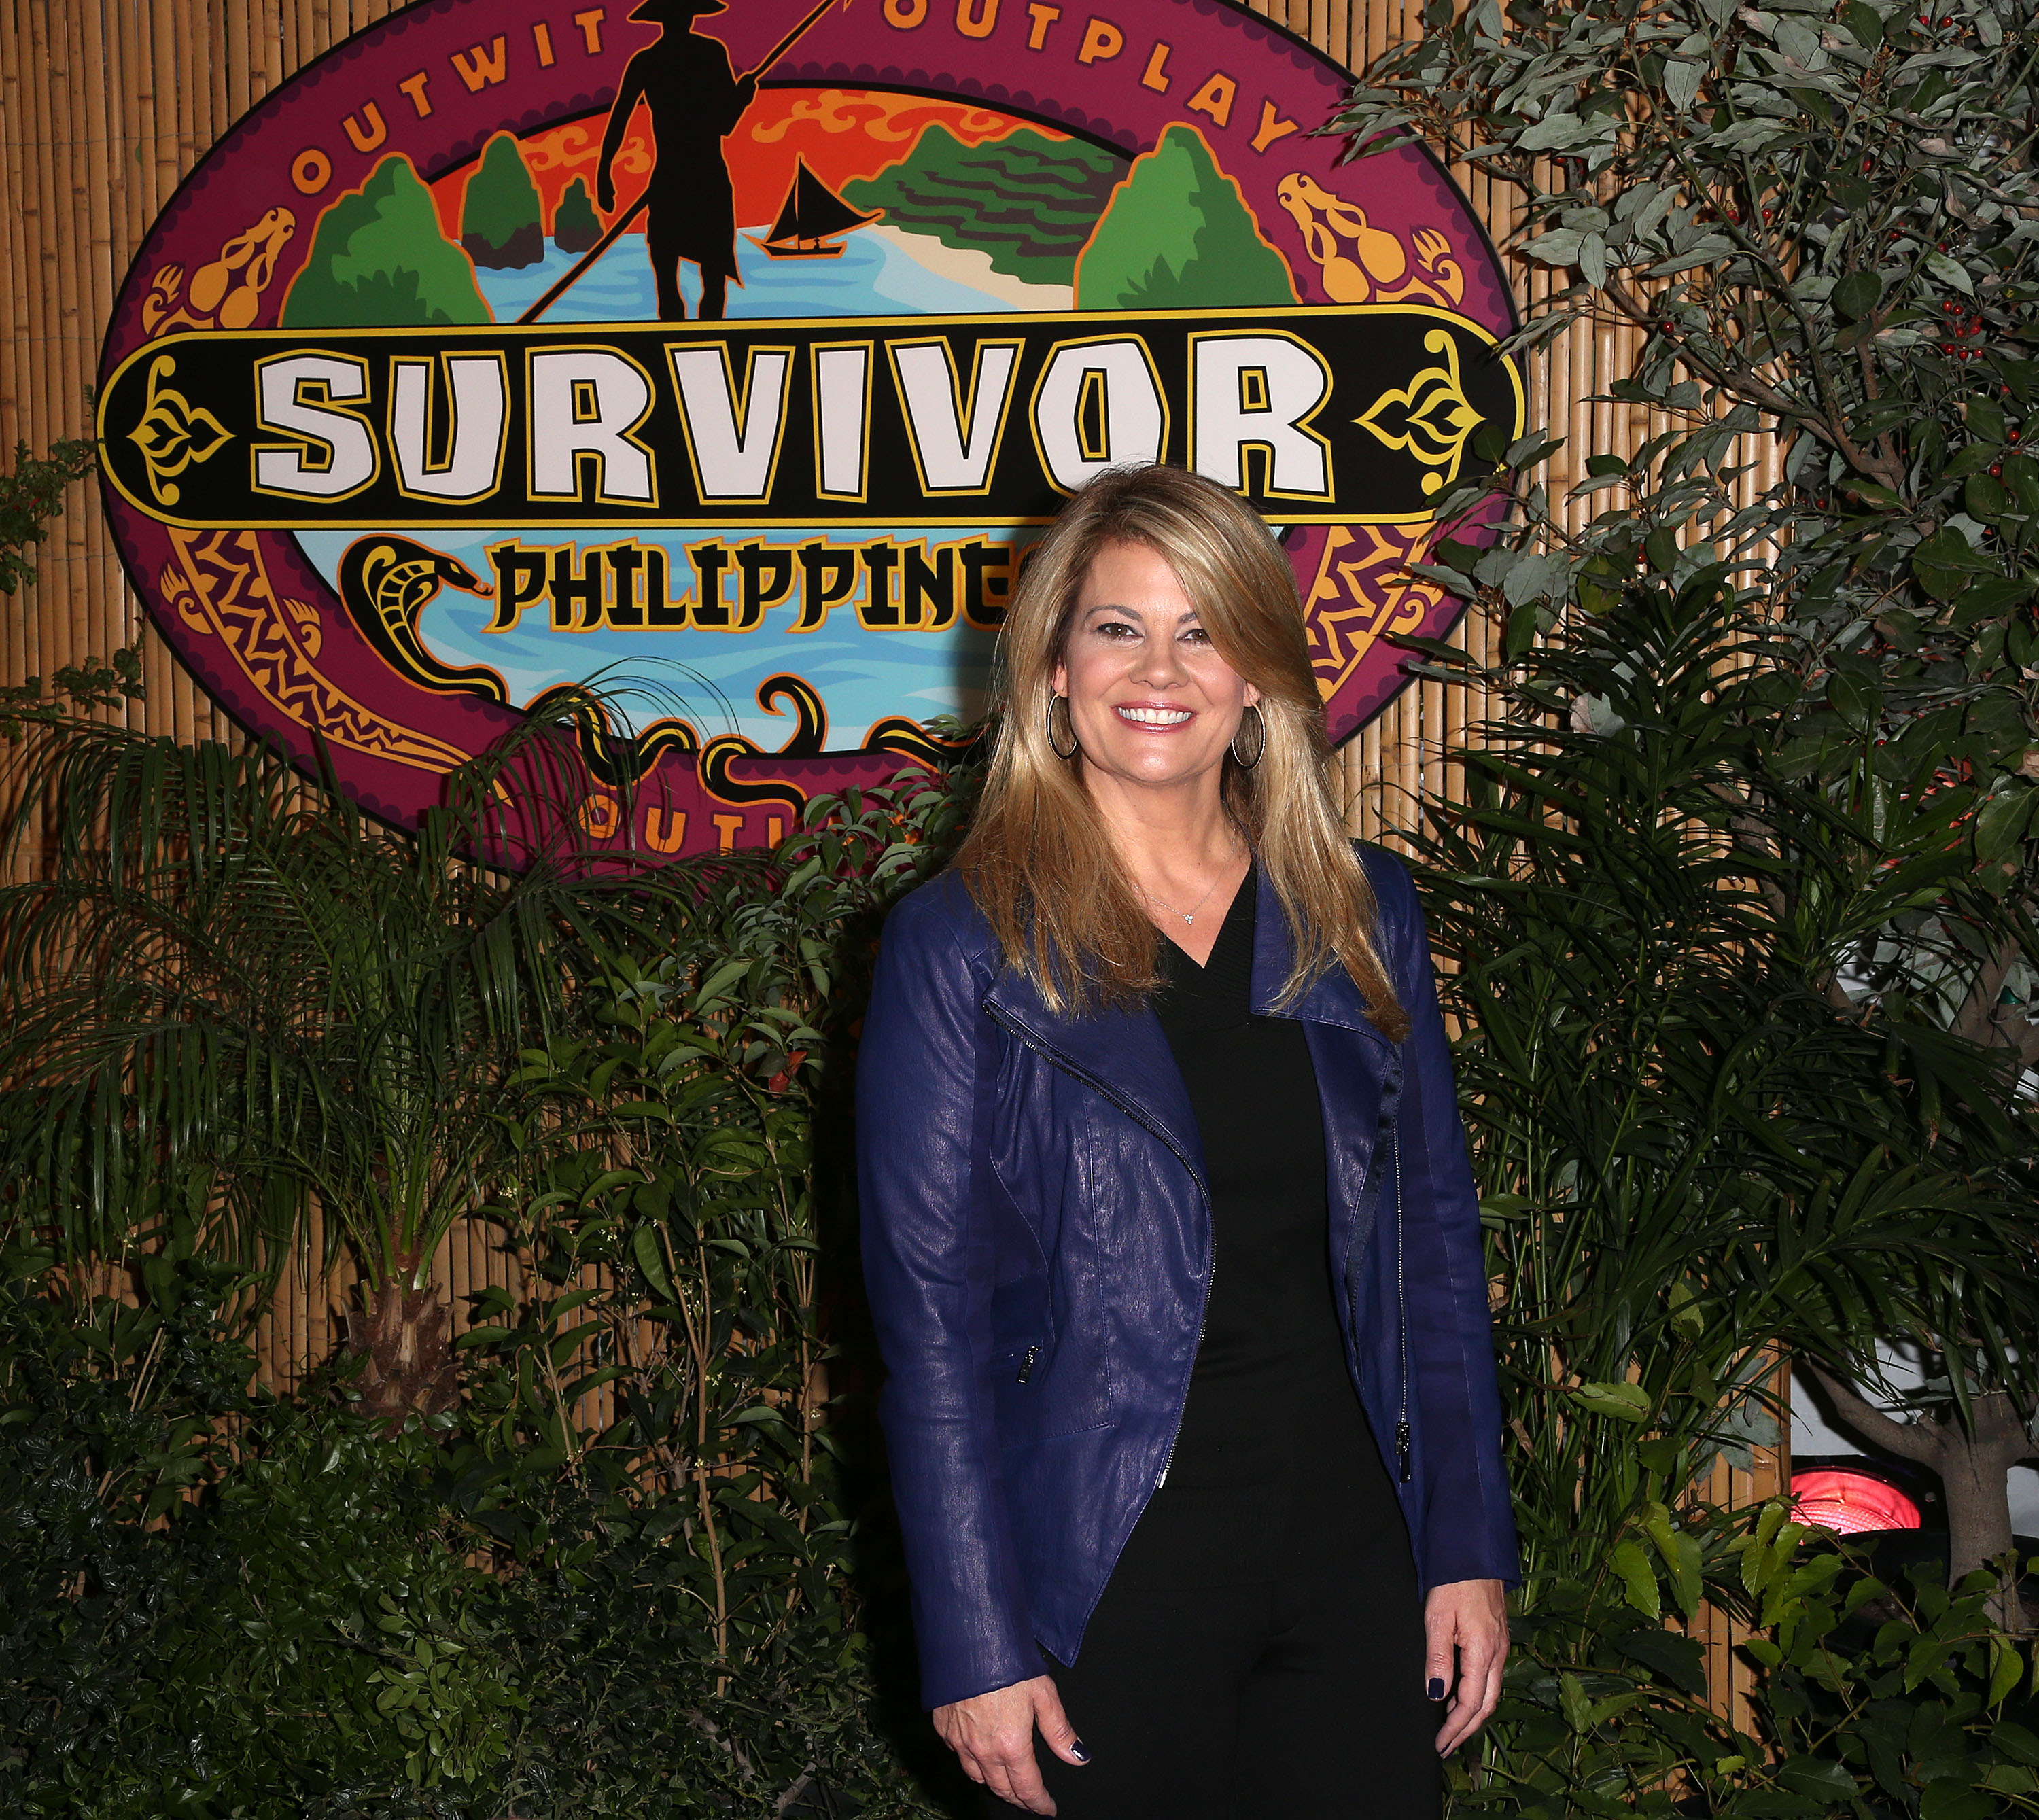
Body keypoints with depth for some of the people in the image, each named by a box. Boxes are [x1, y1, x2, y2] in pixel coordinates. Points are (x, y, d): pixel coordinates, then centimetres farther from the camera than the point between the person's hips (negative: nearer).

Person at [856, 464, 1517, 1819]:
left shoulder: (1363, 916, 5)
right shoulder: (961, 948, -6)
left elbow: (1435, 1237, 8)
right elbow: (929, 1313, -7)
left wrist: (1469, 1549, 4)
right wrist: (978, 1647, -10)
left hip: (1355, 1557, 3)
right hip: (1111, 1582, -3)